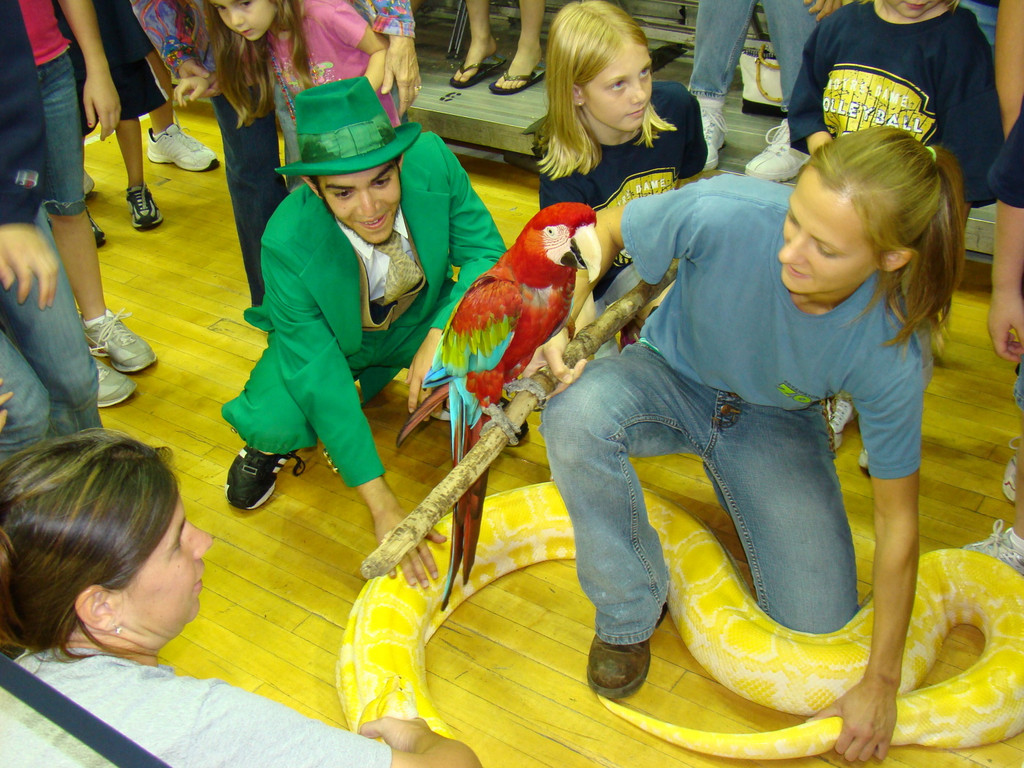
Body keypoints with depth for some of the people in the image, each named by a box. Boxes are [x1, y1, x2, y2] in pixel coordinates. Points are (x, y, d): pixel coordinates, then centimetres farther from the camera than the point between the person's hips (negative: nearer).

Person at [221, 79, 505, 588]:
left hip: (422, 321, 3)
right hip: (331, 338, -3)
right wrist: (382, 506, -35)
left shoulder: (432, 161, -30)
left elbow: (486, 254, -19)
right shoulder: (287, 243, -35)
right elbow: (319, 374, -33)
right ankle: (267, 445, 11)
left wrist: (440, 335, -39)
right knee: (277, 425, -31)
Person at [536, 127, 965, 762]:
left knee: (820, 631, -6)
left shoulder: (890, 355, -31)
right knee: (577, 415, -36)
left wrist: (882, 684, -12)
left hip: (773, 422, 1)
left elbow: (898, 518, -18)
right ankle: (630, 615, -8)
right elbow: (606, 228, -13)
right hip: (673, 375, 0)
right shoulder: (725, 212, -36)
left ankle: (731, 488, 25)